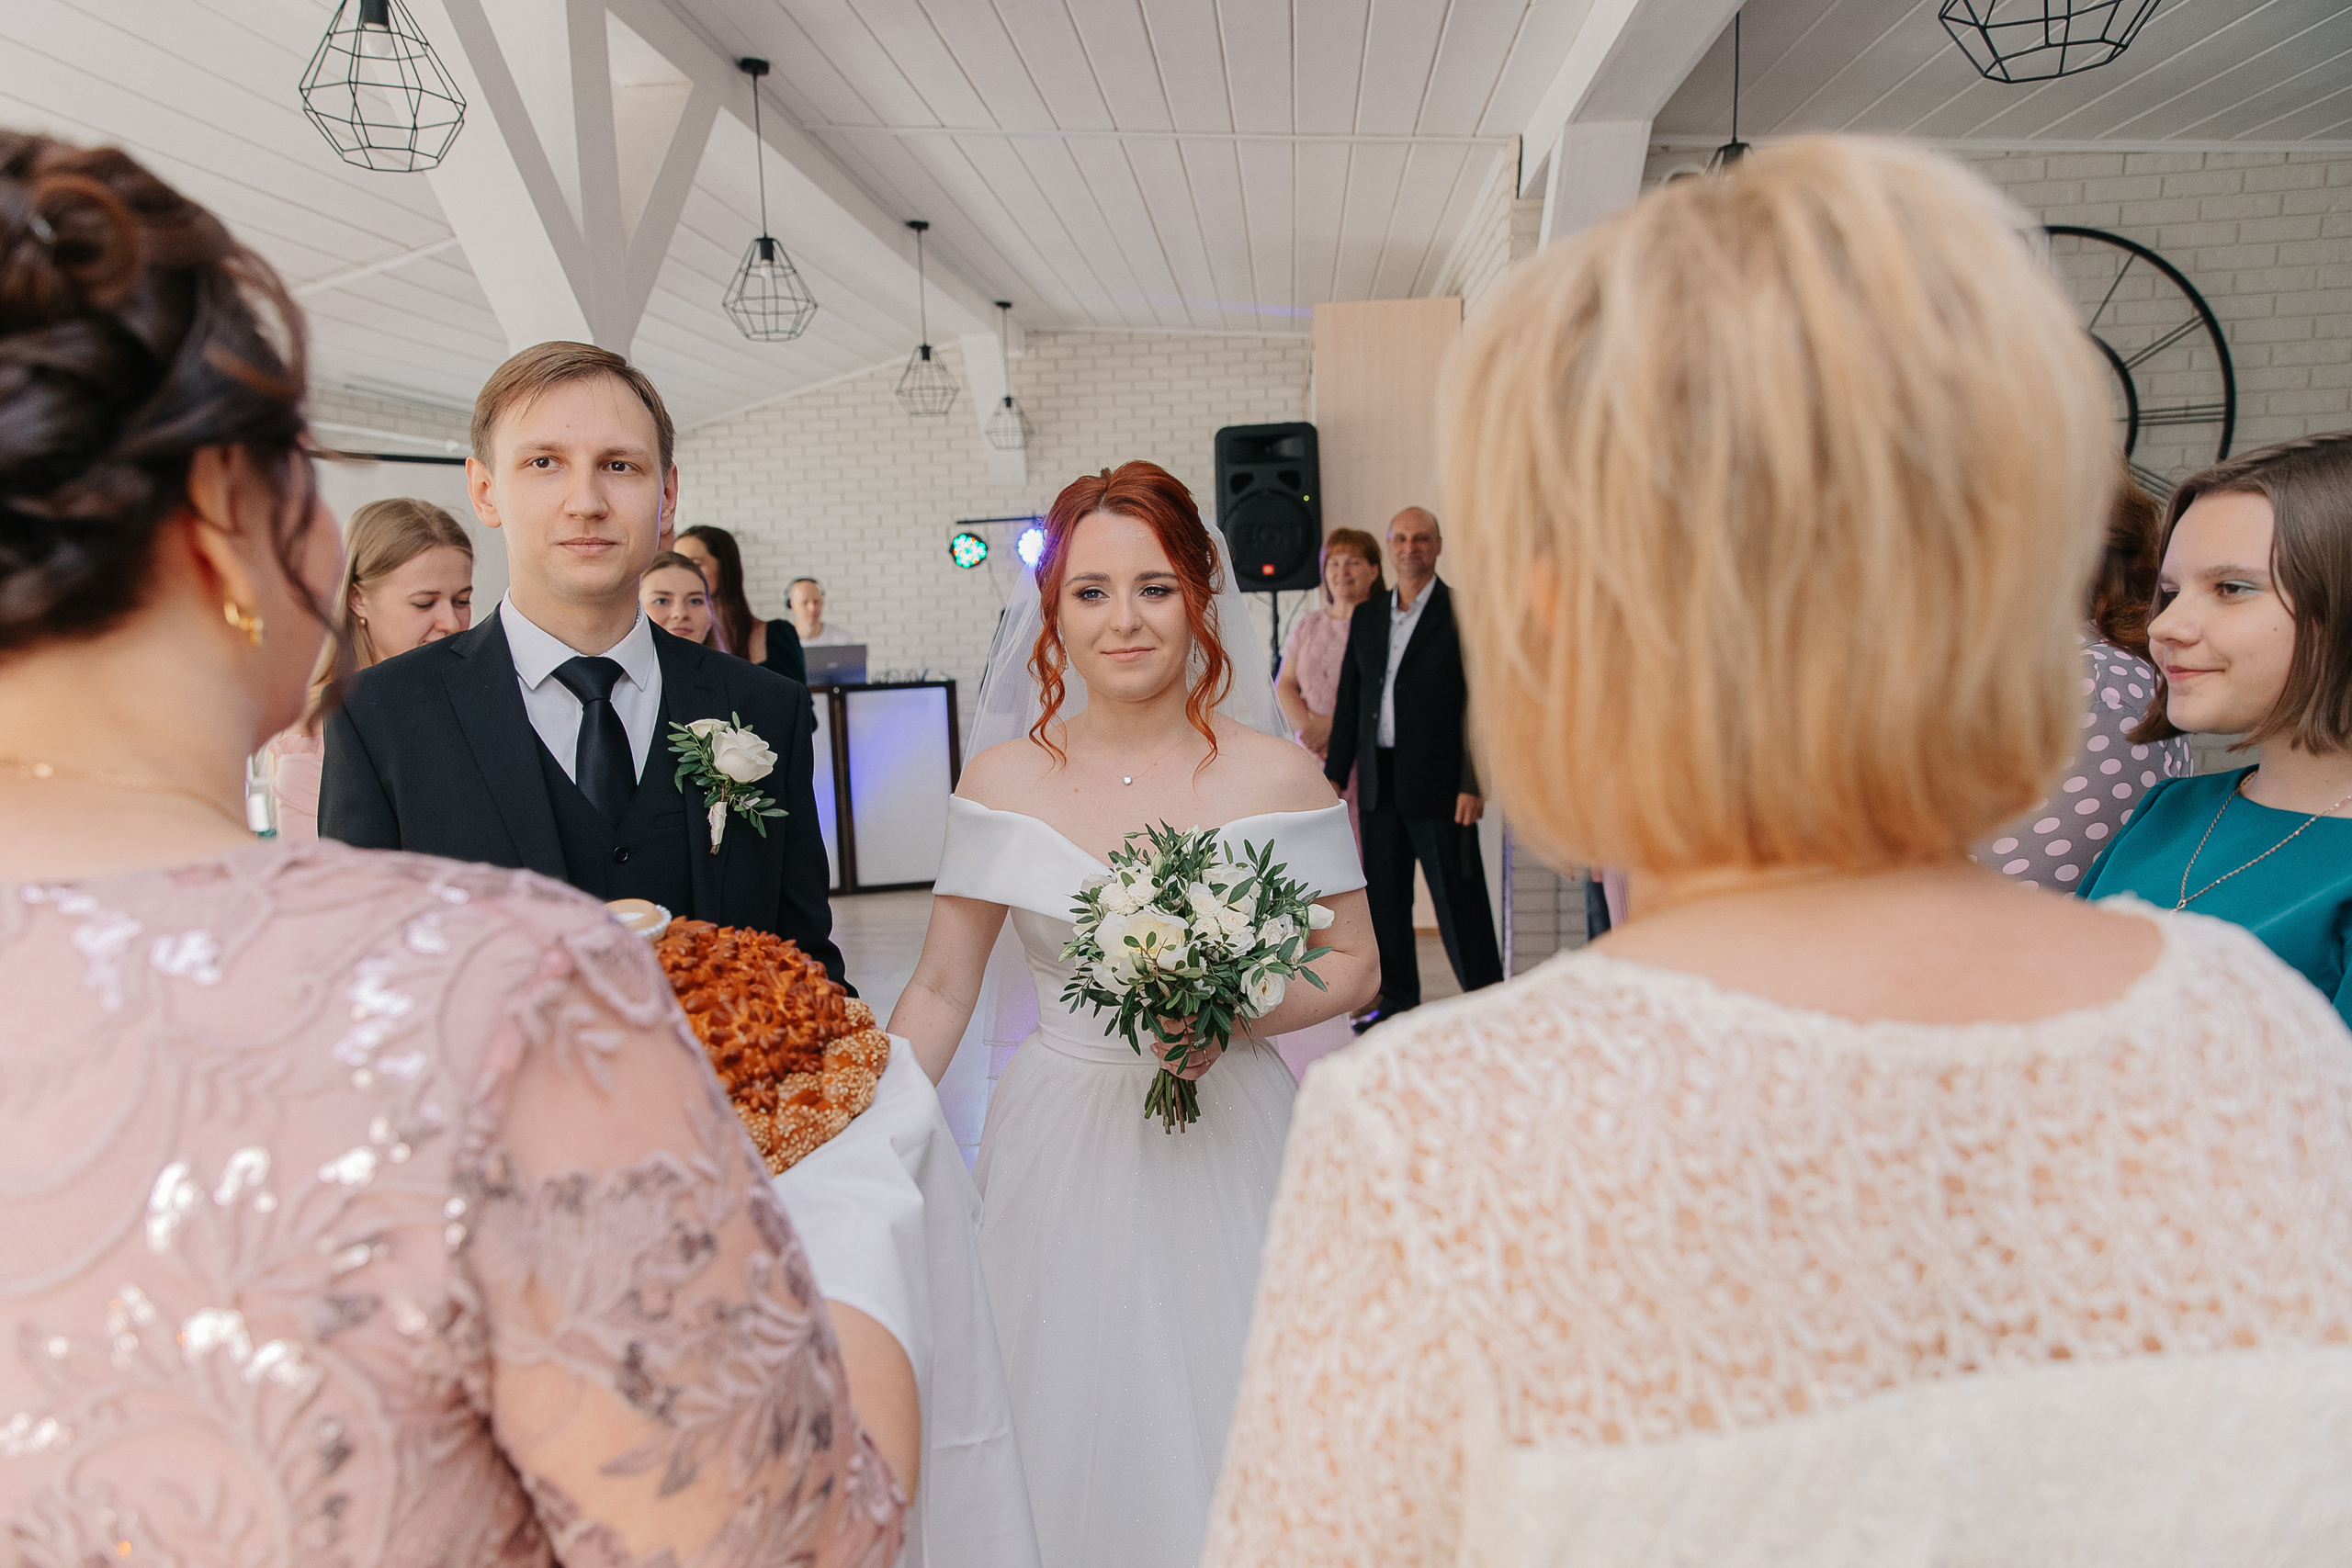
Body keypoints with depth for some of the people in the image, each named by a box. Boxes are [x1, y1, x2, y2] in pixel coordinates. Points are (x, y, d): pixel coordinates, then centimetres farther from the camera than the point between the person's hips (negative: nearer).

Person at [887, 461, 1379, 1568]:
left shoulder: (1276, 776, -6)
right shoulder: (1000, 782, -2)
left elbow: (1354, 967, 1)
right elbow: (940, 990, 2)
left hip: (1225, 1151, -1)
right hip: (1059, 1153, 1)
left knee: (1222, 1428, 10)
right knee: (1069, 1427, 12)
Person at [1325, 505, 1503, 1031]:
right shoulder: (1367, 617, 13)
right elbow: (1350, 700, 15)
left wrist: (1474, 784, -14)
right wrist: (1335, 773, 11)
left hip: (1437, 780, -5)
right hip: (1379, 780, 6)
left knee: (1457, 895, -2)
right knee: (1384, 891, 11)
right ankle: (1397, 993, 25)